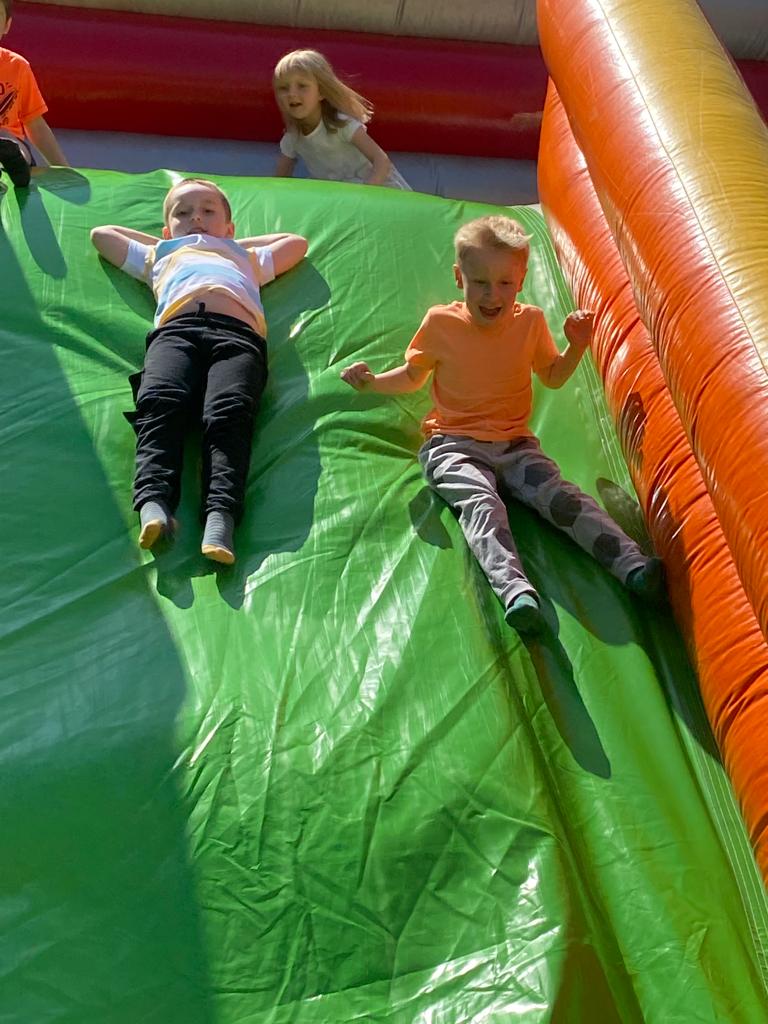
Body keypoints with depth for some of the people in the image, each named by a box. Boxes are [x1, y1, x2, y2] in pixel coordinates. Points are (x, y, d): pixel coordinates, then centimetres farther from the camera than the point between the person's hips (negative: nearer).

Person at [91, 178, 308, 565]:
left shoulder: (246, 257, 47)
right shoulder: (160, 255, 46)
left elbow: (297, 242, 60)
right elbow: (102, 234, 57)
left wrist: (233, 242, 56)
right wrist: (164, 240, 55)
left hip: (238, 333, 0)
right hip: (176, 329, 1)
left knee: (228, 415, -31)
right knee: (160, 405, -32)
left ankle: (221, 515, -50)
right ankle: (153, 502, -50)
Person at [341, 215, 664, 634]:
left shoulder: (531, 321, 5)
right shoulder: (440, 323, -2)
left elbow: (553, 376, 19)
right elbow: (413, 375, 13)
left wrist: (577, 347, 1)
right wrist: (373, 381, -5)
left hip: (514, 443, 2)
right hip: (454, 446, -2)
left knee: (559, 494, -23)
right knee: (481, 503, -32)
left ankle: (632, 564, -35)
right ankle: (514, 589, -53)